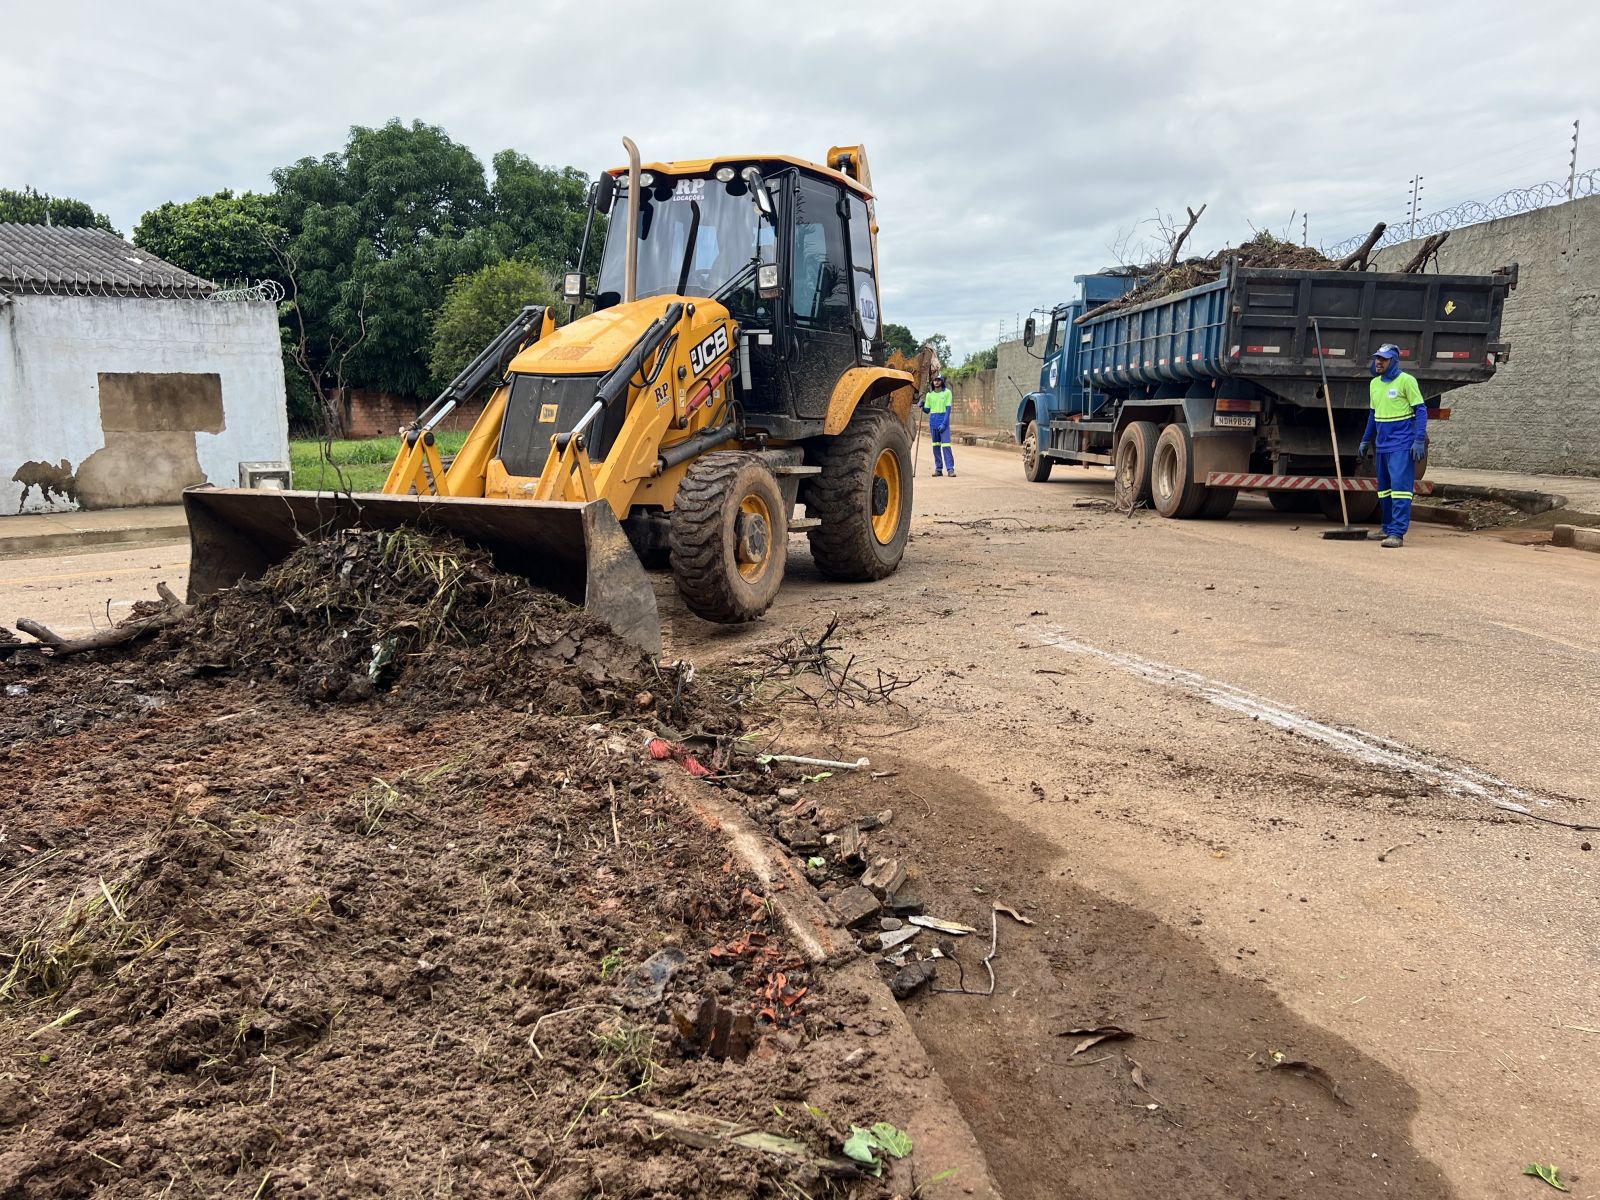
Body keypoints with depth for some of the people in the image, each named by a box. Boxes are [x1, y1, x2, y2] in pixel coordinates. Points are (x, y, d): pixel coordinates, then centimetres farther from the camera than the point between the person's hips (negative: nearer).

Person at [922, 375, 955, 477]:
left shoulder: (947, 392, 0)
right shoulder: (929, 394, 10)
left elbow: (948, 409, -5)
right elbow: (927, 410, 15)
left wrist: (944, 423, -14)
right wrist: (922, 406, -7)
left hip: (944, 422, -4)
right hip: (933, 422, 4)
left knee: (946, 445, -10)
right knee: (936, 445, 5)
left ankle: (950, 469, -11)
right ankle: (938, 469, 10)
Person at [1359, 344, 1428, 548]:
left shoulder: (1406, 381, -8)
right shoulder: (1374, 384, 13)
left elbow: (1421, 410, -8)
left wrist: (1419, 440, -15)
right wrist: (1365, 440, 23)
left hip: (1402, 445, -7)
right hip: (1383, 445, 7)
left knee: (1400, 486, -12)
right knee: (1384, 488, 12)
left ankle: (1397, 533, -15)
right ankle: (1388, 529, 22)